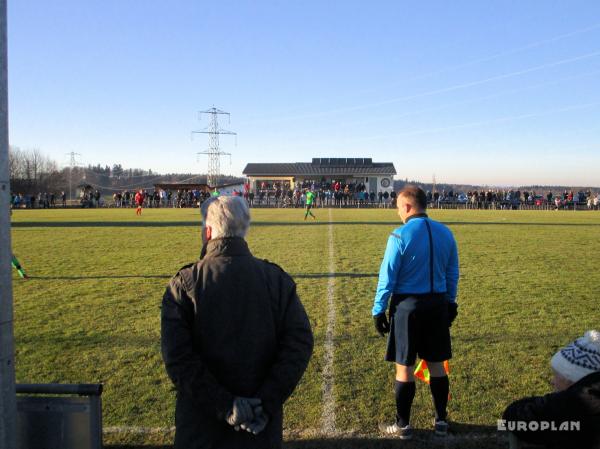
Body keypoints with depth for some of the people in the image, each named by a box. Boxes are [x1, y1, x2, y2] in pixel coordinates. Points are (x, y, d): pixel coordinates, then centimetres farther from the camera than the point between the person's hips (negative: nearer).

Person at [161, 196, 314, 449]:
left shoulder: (184, 284, -11)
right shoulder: (277, 278, -5)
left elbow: (177, 358, -18)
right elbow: (300, 344, -12)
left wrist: (224, 405, -15)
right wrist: (266, 404, -13)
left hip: (200, 427, -1)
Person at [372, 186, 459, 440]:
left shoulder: (400, 236, -14)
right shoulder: (445, 233, 3)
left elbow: (387, 277, -12)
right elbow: (452, 273, 10)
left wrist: (378, 310, -5)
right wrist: (450, 302, 20)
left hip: (408, 306, -5)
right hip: (438, 304, 6)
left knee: (404, 367, 6)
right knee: (436, 364, 16)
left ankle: (403, 426, 18)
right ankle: (441, 421, 28)